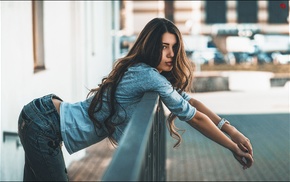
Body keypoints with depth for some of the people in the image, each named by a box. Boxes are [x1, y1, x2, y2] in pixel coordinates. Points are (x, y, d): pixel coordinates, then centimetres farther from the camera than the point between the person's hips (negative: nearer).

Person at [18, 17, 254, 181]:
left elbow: (190, 101, 9)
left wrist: (231, 130, 2)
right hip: (43, 126, -9)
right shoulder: (150, 77, -21)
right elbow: (195, 118, -13)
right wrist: (234, 148, -2)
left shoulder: (138, 71, 7)